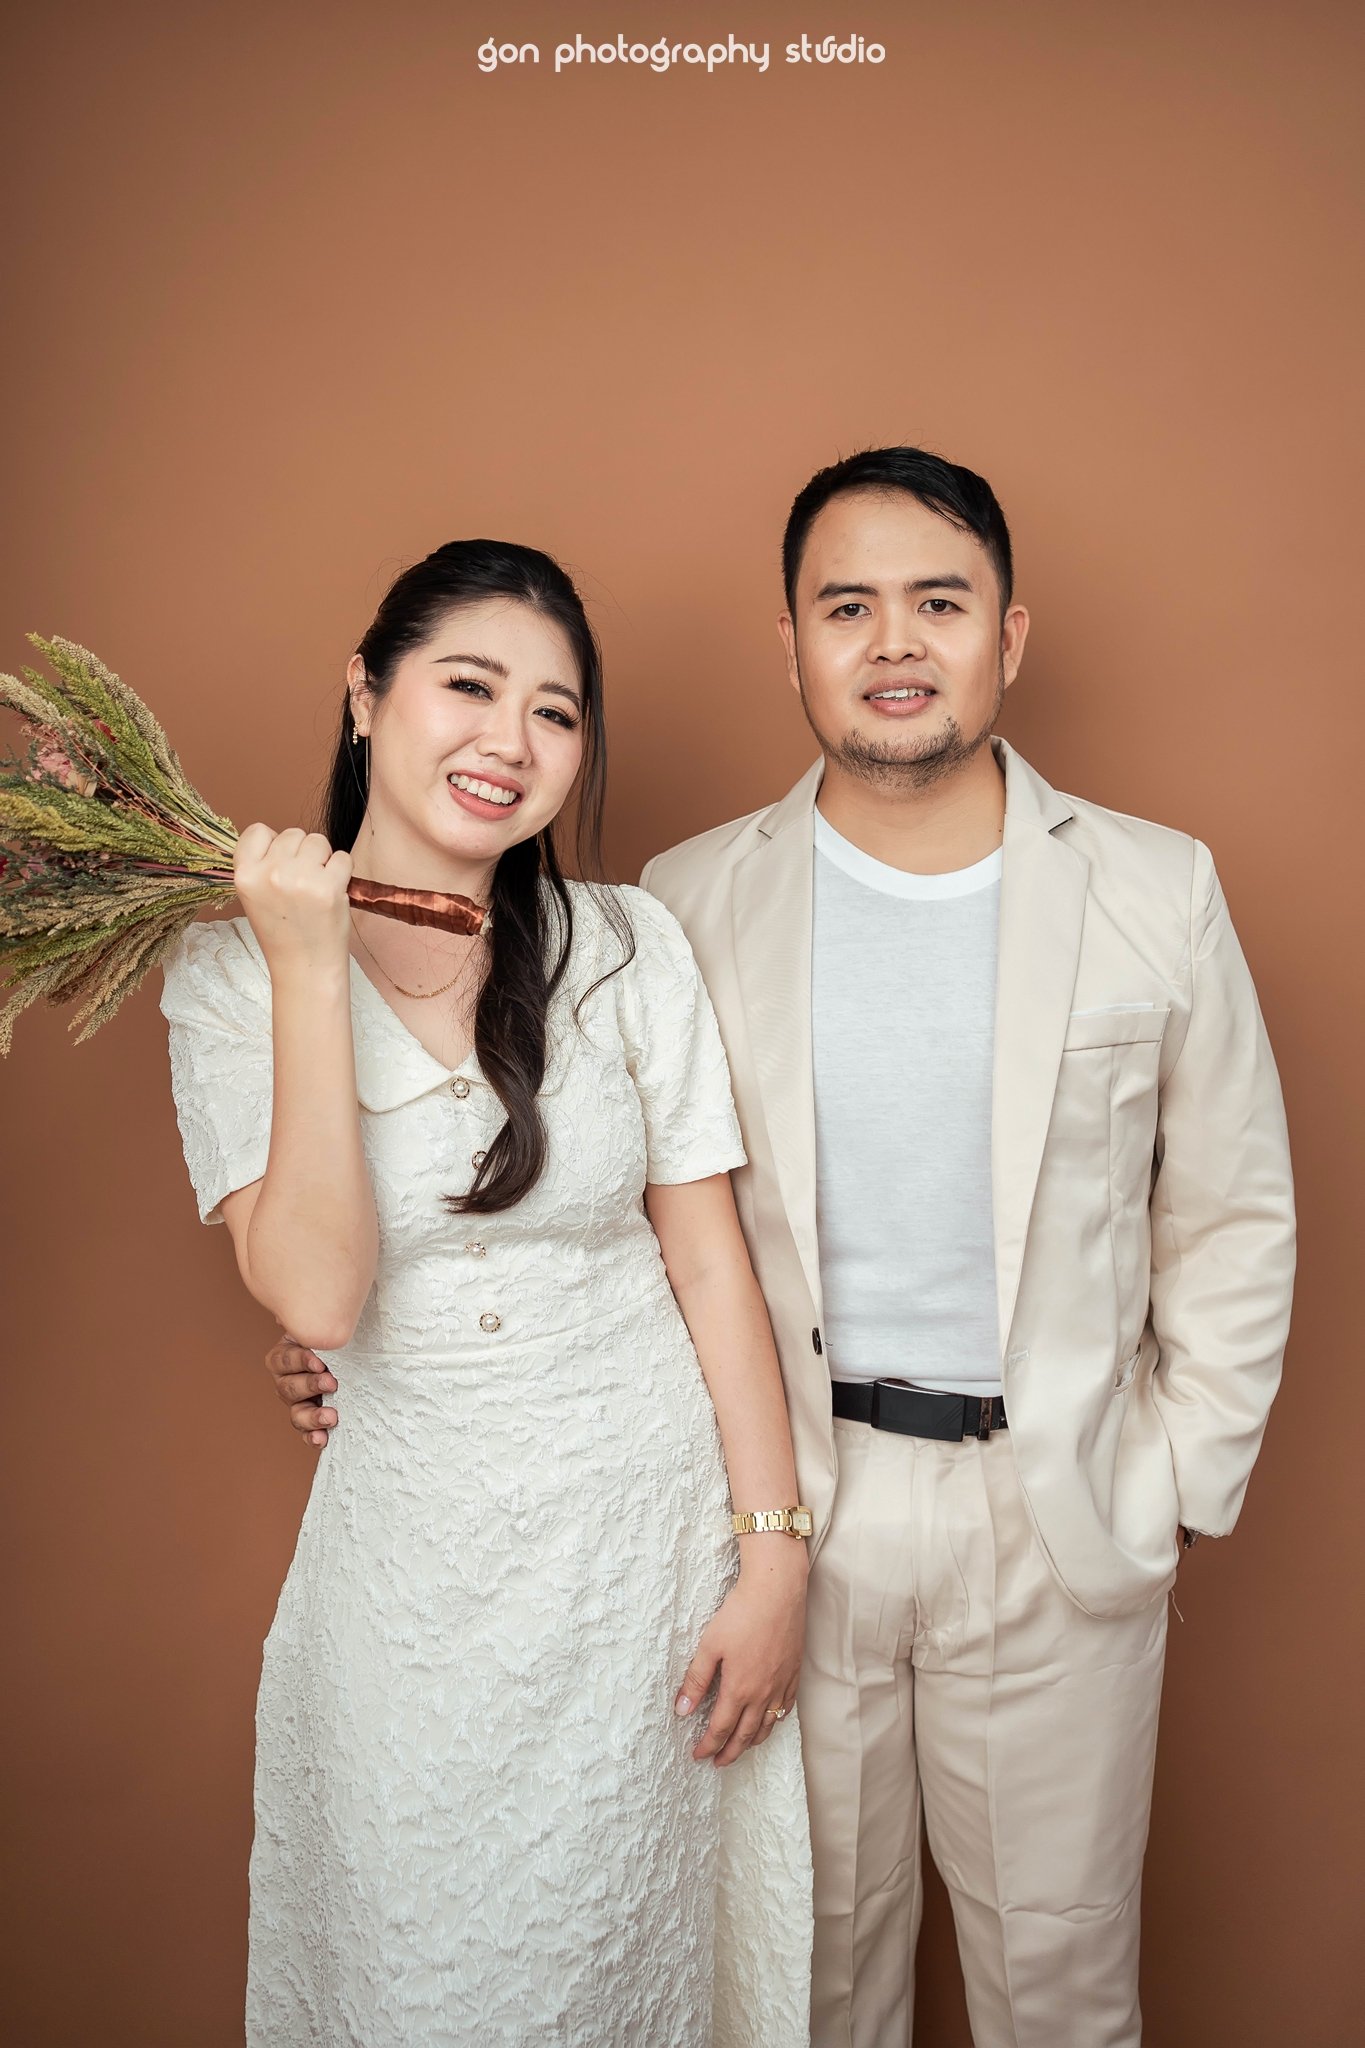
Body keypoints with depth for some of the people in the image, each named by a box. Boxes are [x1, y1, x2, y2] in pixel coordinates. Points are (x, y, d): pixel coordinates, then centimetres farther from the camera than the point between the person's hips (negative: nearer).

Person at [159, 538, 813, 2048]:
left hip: (649, 1526, 1)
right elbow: (318, 1296, -18)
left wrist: (774, 1554, -5)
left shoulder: (628, 949, -7)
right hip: (417, 1556, 0)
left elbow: (707, 1260, -4)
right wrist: (312, 971, -22)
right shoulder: (230, 972, -8)